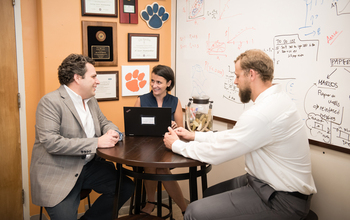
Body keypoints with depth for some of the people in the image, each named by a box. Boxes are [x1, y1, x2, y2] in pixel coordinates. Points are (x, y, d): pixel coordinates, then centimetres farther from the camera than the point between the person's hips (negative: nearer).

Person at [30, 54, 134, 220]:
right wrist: (97, 142, -24)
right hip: (58, 174, -7)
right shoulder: (50, 102, -15)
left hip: (88, 166, 7)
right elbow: (51, 142, -23)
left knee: (126, 186, -4)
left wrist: (112, 132, -6)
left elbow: (104, 122, 21)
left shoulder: (91, 100, 10)